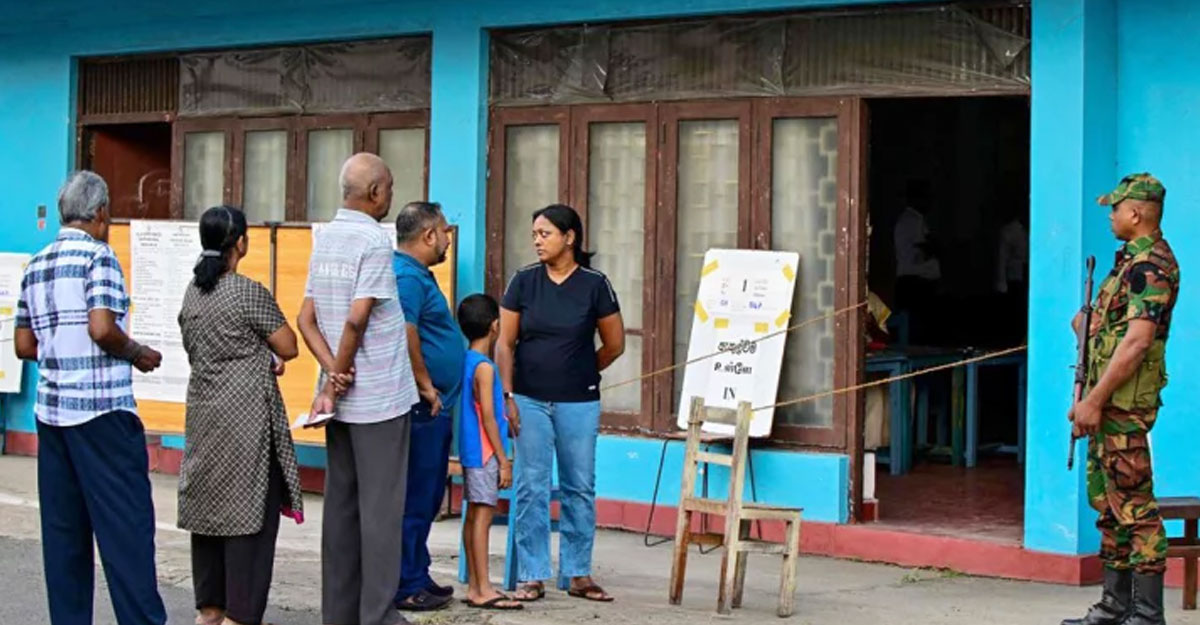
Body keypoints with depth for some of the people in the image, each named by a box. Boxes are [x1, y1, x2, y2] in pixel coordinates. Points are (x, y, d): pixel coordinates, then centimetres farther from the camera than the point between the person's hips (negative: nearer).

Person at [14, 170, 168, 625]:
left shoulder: (35, 266, 14)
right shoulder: (98, 257, -8)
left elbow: (24, 345, 15)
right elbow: (102, 329, -19)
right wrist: (138, 354, -3)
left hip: (51, 408, 7)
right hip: (102, 408, -7)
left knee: (63, 527, 8)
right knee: (126, 523, -5)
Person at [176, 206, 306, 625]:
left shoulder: (193, 292, 8)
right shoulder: (249, 293, -14)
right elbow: (288, 348, -9)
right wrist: (269, 356, 13)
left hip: (203, 411, 8)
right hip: (246, 414, -8)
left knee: (208, 504, 12)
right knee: (249, 510, -3)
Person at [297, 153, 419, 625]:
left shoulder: (324, 239, 9)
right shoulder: (374, 241, -14)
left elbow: (307, 319, 5)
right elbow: (358, 319, -20)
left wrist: (333, 375, -5)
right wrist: (336, 381, -9)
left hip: (342, 397, 7)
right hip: (379, 397, -7)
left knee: (340, 504, 11)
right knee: (380, 509, -1)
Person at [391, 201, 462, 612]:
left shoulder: (416, 274, 18)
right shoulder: (406, 277, -16)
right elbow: (404, 336, -25)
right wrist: (427, 387, -17)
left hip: (433, 408, 11)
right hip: (421, 408, -11)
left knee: (427, 498, 16)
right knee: (414, 499, -5)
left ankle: (418, 577, 24)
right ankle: (407, 588, 0)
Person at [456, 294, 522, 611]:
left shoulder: (465, 362, 12)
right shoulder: (484, 368, -14)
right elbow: (488, 418, -17)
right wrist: (503, 460, -14)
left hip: (471, 452, 9)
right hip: (485, 453, -9)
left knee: (474, 515, 10)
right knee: (483, 515, -9)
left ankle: (474, 586, 15)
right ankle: (483, 590, -10)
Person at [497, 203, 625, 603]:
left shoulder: (594, 285, -4)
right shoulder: (523, 282, 0)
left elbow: (614, 345, 5)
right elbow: (505, 344, 2)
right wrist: (507, 396, -4)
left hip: (578, 403, 0)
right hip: (530, 401, 1)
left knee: (580, 488, 6)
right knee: (531, 489, 1)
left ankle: (579, 574, 14)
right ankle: (532, 577, 6)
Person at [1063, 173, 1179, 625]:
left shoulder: (1150, 264, -16)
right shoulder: (1134, 259, 16)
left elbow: (1137, 341, -23)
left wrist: (1094, 400, -23)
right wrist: (1090, 327, 14)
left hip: (1124, 401, -11)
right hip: (1110, 401, 11)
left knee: (1133, 503, -9)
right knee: (1109, 501, 14)